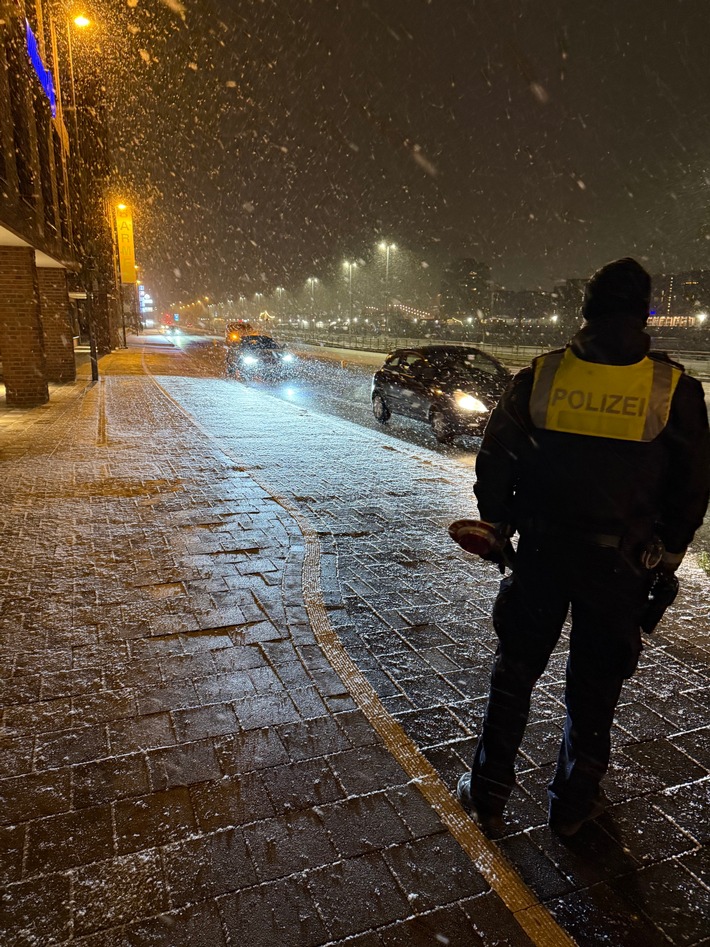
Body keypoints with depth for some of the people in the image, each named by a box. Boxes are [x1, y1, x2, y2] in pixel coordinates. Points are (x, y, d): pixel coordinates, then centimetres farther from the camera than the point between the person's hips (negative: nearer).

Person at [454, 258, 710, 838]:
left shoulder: (541, 376, -6)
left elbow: (495, 460, -1)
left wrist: (498, 528, 12)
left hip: (541, 551, 0)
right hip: (621, 564, 0)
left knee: (515, 671, 15)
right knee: (595, 682, 17)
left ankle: (489, 795, 28)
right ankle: (574, 802, 35)